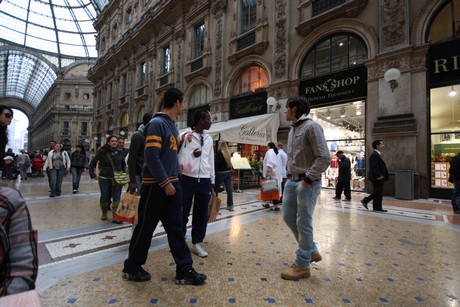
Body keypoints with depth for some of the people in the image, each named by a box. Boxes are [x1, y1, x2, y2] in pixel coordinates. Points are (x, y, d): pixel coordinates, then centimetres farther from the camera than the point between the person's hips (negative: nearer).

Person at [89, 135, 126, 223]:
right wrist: (93, 174, -1)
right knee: (104, 197, 10)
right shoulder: (102, 152, -5)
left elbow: (123, 164, 16)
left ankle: (115, 217, -2)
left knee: (116, 198, -5)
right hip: (104, 178, -1)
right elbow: (92, 163, 4)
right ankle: (104, 214, 33)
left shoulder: (120, 152, 2)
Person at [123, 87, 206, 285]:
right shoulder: (157, 123, -14)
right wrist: (165, 182, -19)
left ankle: (184, 271, 19)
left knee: (176, 228, 10)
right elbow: (151, 157, -21)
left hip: (172, 183, 8)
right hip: (156, 185, -8)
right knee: (145, 227, 8)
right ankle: (131, 268, 30)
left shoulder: (172, 125, 14)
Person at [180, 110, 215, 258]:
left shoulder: (209, 138, 12)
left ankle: (197, 243, 23)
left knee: (201, 213, 9)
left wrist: (212, 180, 13)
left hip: (205, 180, 5)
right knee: (183, 212, 7)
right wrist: (192, 154, -19)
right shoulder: (186, 136, -4)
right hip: (187, 179, -4)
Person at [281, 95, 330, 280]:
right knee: (288, 217, 14)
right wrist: (289, 175, 11)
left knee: (303, 223, 0)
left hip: (307, 184, -9)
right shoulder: (292, 130, 15)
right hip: (291, 181, 9)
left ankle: (302, 265, 17)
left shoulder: (311, 127, -12)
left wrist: (308, 178, -18)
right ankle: (312, 251, 32)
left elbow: (324, 158, -17)